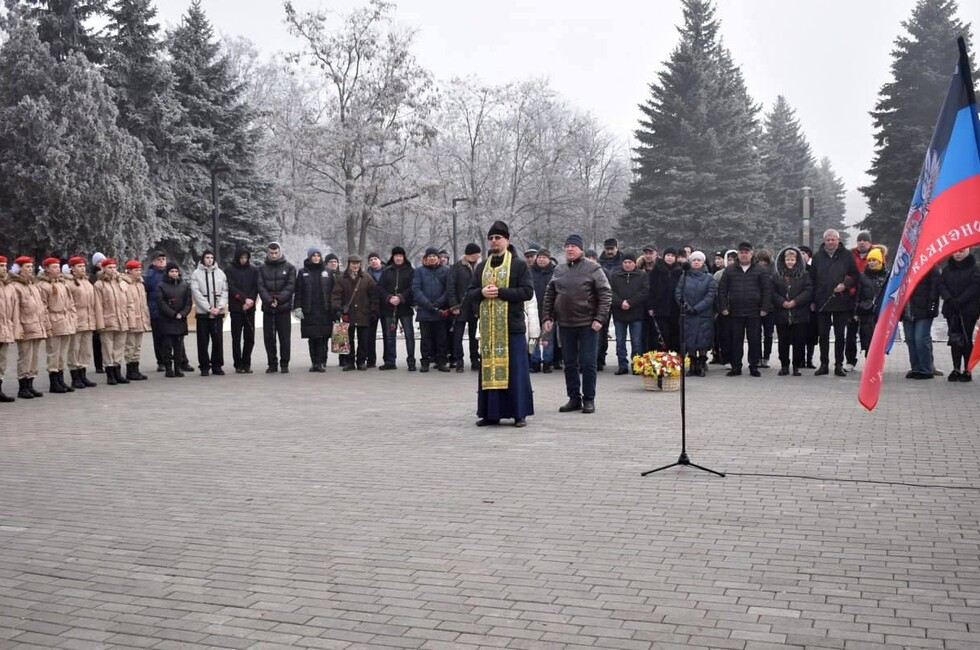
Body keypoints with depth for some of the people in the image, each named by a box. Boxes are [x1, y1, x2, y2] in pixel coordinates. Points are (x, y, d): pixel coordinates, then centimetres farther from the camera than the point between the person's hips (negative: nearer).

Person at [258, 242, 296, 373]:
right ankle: (272, 363, 12)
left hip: (284, 308, -2)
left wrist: (279, 299, -15)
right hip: (267, 308, 2)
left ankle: (284, 364, 6)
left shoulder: (289, 268, 5)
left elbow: (290, 286, -3)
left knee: (284, 337, -1)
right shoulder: (263, 268, 9)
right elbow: (261, 287, 1)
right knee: (269, 337, 4)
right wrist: (269, 301, -15)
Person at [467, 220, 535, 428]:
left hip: (512, 326, -4)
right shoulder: (482, 267, 15)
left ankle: (520, 413, 3)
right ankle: (491, 413, 11)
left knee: (515, 370, -3)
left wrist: (500, 292, -16)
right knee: (488, 369, 5)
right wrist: (482, 292, -9)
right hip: (488, 327, 4)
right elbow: (470, 294, 13)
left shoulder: (519, 265, 1)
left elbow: (527, 292, -9)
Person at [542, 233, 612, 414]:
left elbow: (605, 295, -7)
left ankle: (589, 399, 8)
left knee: (588, 364, -1)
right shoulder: (559, 270, 11)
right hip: (565, 324, 5)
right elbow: (549, 296, 15)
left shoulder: (593, 269, -4)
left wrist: (600, 318, -15)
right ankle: (574, 398, 18)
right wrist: (547, 317, 6)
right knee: (569, 364, 9)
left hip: (587, 324, -5)